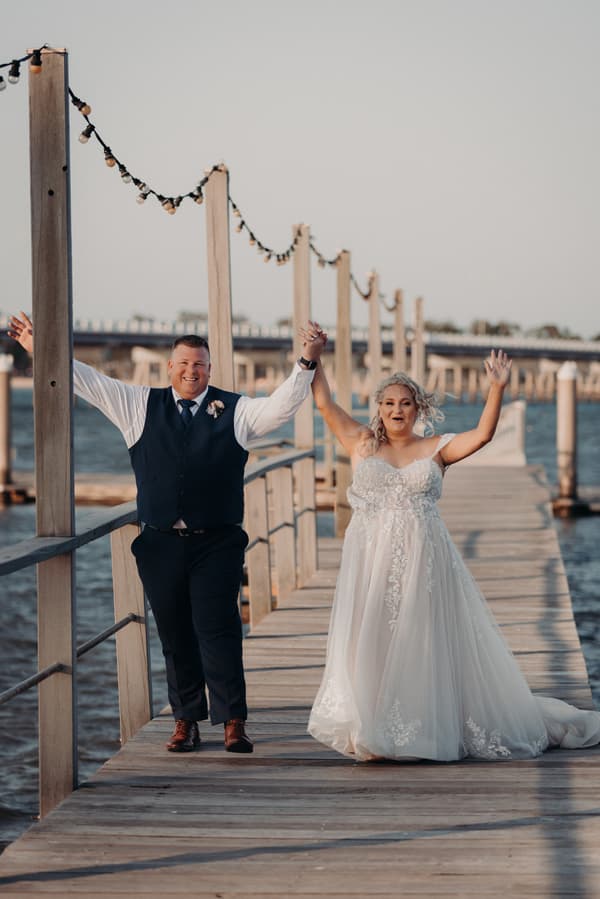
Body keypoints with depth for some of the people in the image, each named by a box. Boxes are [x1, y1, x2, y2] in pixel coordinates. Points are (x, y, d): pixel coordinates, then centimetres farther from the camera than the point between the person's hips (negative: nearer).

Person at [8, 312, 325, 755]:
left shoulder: (235, 410, 5)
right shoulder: (141, 406, 9)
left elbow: (283, 405, -5)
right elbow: (90, 382, 8)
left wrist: (306, 362, -18)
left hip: (217, 544, -2)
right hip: (162, 543, 2)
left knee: (218, 629, -7)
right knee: (175, 635, 6)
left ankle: (233, 722, -3)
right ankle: (186, 720, 15)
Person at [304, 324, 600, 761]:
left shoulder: (435, 449, 6)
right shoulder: (363, 444, 9)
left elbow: (483, 434, -7)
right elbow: (326, 404, 5)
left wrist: (498, 388, -16)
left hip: (423, 560, -1)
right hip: (372, 560, 1)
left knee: (424, 642, 0)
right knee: (373, 641, -1)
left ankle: (424, 727, 8)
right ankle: (372, 730, 4)